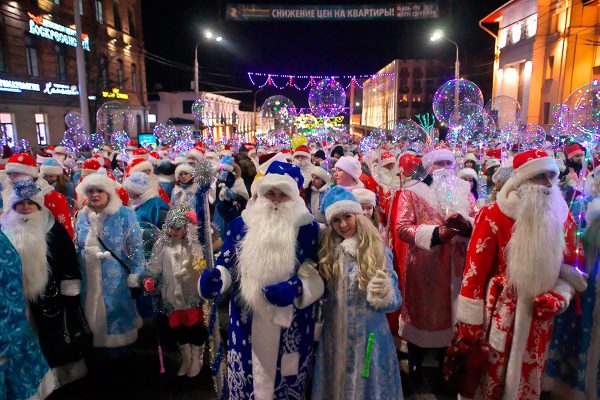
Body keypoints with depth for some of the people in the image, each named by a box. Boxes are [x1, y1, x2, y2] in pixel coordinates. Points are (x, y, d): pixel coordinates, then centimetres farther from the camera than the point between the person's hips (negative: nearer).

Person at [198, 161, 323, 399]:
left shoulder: (307, 227, -4)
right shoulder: (241, 224, 1)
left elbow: (316, 274, -3)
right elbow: (226, 264, 5)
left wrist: (296, 289, -21)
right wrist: (214, 279, -17)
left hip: (291, 325, -1)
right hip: (246, 322, 1)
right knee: (245, 380, 15)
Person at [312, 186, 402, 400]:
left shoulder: (379, 252, -9)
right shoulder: (326, 252, -1)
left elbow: (395, 300, -9)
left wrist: (384, 292, -29)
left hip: (369, 336, -3)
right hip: (334, 336, 3)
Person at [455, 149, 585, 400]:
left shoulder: (562, 216, 1)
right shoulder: (493, 215, -15)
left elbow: (570, 266, 12)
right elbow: (475, 270, -13)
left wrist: (561, 296, -7)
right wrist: (469, 320, -12)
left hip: (538, 319, 4)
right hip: (497, 317, -4)